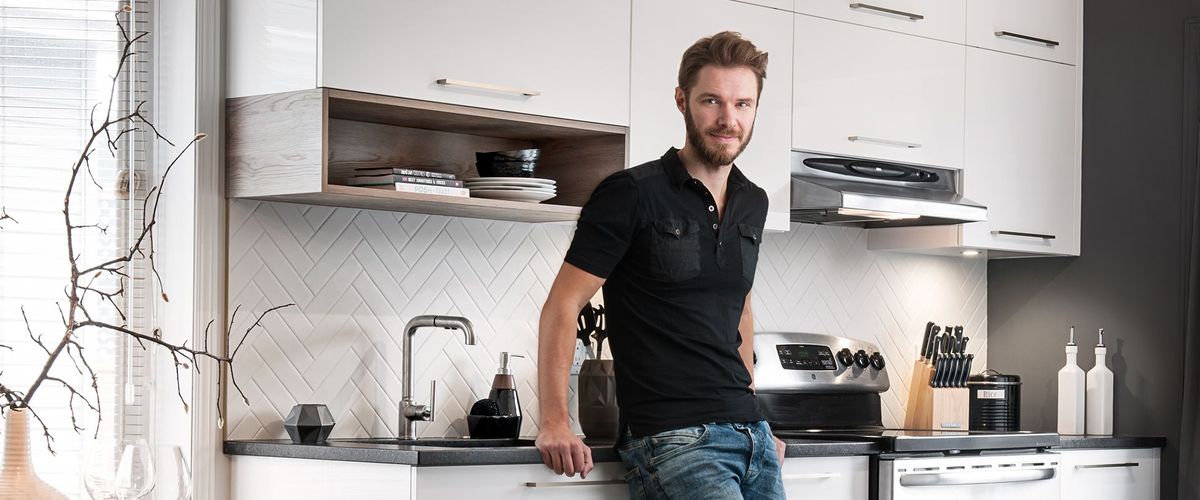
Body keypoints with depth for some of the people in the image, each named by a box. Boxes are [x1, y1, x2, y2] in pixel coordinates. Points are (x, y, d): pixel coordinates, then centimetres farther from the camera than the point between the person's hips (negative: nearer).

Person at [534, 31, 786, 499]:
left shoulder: (753, 204, 14)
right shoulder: (632, 193, -6)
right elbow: (562, 305, -8)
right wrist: (554, 423, -16)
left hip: (750, 433, 7)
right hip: (672, 438, -7)